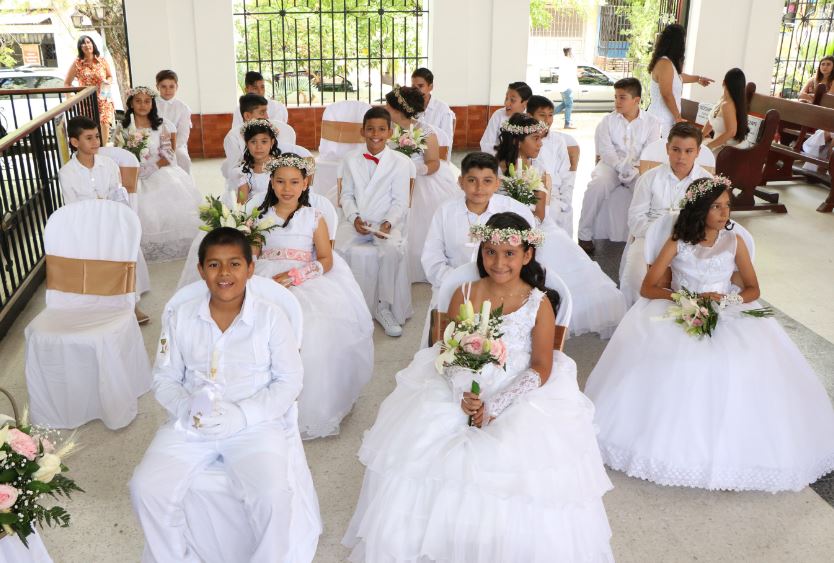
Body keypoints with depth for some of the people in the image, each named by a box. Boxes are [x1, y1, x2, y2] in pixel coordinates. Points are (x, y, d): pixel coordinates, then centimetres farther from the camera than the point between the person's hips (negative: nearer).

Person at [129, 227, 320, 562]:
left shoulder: (271, 317, -5)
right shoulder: (180, 317, 3)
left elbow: (289, 382, -4)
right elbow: (164, 379, 8)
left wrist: (240, 415, -17)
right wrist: (186, 409, -14)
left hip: (254, 424, -3)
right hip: (190, 425, 3)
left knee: (274, 496, -26)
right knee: (146, 488, -16)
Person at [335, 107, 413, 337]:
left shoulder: (401, 162, 1)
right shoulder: (351, 159, 9)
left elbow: (399, 201, -1)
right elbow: (347, 195, 8)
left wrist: (388, 223, -19)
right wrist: (355, 218, -10)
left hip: (386, 222, -2)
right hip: (356, 221, 2)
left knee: (394, 249, -32)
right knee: (341, 248, -26)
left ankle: (384, 308, -16)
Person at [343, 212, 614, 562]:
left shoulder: (540, 304, -5)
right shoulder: (464, 295, 1)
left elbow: (541, 369, -7)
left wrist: (495, 405, -17)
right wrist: (462, 394, -19)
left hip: (521, 396, -2)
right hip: (462, 390, 2)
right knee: (415, 447, -15)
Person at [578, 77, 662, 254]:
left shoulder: (651, 122, 4)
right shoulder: (607, 121, 4)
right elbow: (606, 150, -8)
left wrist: (634, 169, -22)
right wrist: (623, 168, -24)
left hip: (639, 168, 0)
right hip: (611, 165, 0)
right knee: (597, 186, -32)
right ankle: (585, 236, -20)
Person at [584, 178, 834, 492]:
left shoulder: (734, 241, 4)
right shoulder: (677, 242, -2)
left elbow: (753, 289, 8)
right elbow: (647, 288, -5)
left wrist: (729, 299, -15)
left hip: (728, 315, 1)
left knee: (744, 364, -26)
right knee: (664, 360, -28)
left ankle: (731, 449, -10)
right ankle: (670, 443, -11)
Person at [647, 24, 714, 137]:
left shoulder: (666, 62, 12)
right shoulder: (665, 63, -19)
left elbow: (678, 77, 34)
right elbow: (667, 95, -21)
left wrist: (698, 78, 50)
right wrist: (678, 118, -13)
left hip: (665, 119, 10)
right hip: (662, 120, -10)